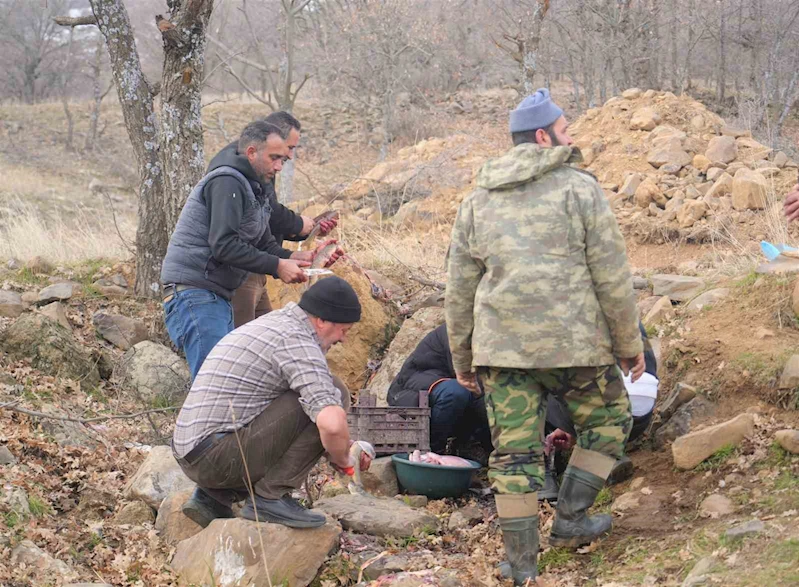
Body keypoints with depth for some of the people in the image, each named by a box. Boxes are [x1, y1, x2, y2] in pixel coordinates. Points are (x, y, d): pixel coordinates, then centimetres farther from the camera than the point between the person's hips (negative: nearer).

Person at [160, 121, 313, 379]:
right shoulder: (226, 181, -12)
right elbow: (224, 246, -21)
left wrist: (294, 258, 0)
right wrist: (276, 266, -18)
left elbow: (264, 246, 19)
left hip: (218, 296, 11)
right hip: (194, 293, -11)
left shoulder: (251, 188, 20)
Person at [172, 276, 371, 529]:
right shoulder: (297, 340, -11)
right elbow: (332, 424, -25)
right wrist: (342, 460, -4)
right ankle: (271, 496, -8)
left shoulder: (271, 323, 20)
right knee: (334, 393, -10)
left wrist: (347, 446, 25)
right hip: (222, 457, -10)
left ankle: (214, 496, 15)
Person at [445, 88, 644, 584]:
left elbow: (459, 292, 14)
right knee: (609, 418, 18)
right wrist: (630, 344, 5)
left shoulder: (477, 202, 14)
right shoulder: (580, 189, -1)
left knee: (515, 450, 7)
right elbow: (613, 278, -4)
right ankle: (571, 518, 15)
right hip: (573, 342, -4)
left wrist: (463, 359, 22)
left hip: (500, 347, 4)